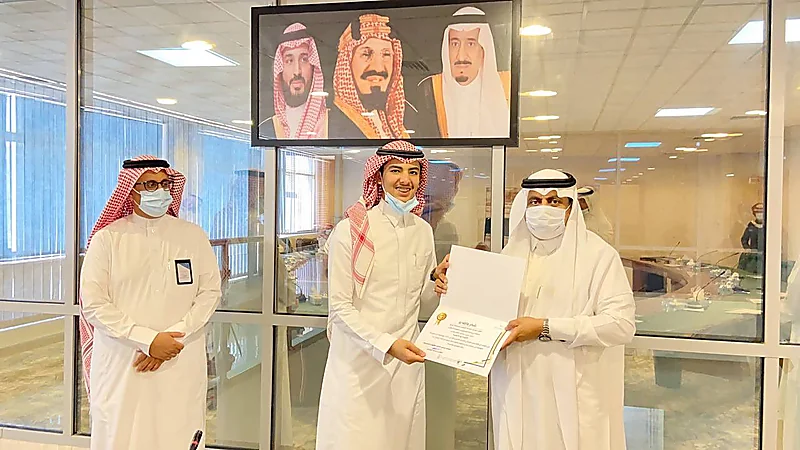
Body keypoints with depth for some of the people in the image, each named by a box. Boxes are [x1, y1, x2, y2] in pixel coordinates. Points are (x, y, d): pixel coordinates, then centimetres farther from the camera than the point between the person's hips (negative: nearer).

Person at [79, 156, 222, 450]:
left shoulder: (193, 236, 6)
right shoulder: (107, 238, 1)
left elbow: (210, 292, 2)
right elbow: (92, 303, -5)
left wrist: (174, 335, -11)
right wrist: (148, 339, -13)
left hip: (182, 366, 1)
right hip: (120, 365, -1)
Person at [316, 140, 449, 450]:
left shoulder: (423, 231, 5)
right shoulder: (349, 231, -10)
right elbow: (340, 308, -11)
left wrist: (437, 279, -8)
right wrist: (386, 345, -21)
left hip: (407, 363, 5)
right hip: (358, 363, -4)